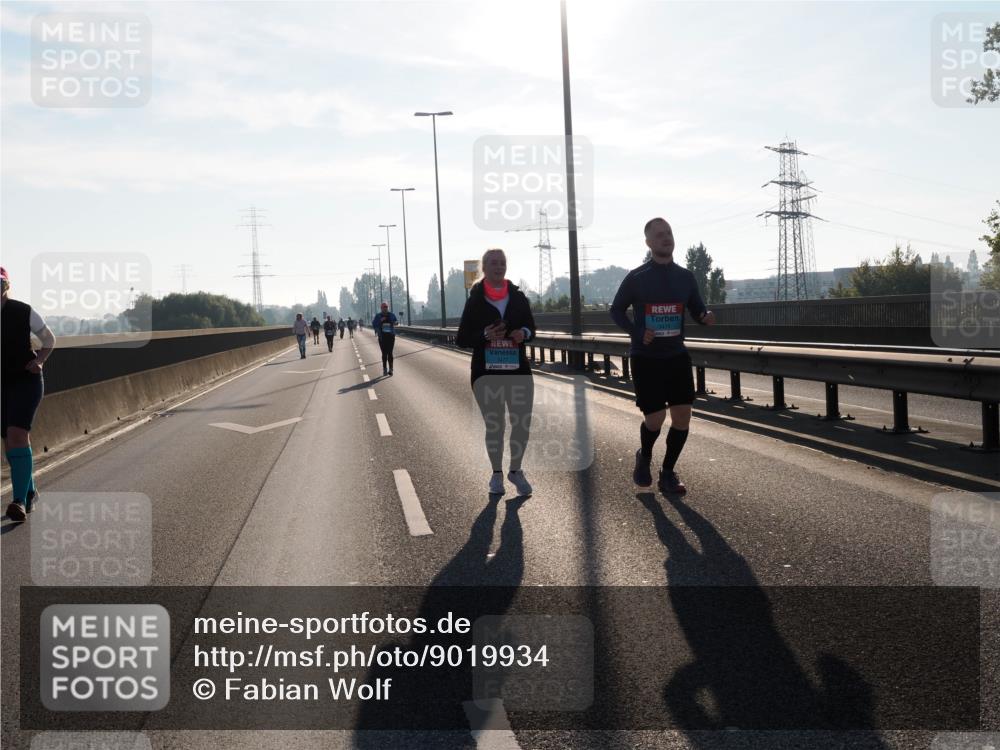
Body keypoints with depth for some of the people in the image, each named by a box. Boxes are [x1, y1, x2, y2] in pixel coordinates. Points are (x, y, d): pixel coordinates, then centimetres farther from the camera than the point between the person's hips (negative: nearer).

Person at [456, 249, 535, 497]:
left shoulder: (518, 297, 4)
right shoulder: (475, 301, -3)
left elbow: (530, 326, 15)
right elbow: (461, 339, -1)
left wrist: (524, 333, -9)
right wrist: (484, 335, -19)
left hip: (518, 369, 2)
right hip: (486, 372, -2)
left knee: (522, 423, 0)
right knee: (494, 425, 6)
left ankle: (516, 470, 21)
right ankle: (497, 473, 23)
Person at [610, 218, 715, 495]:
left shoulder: (685, 276, 5)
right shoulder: (636, 278, -5)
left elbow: (697, 311, 11)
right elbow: (616, 310, 4)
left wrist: (706, 317, -14)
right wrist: (637, 332, -13)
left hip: (677, 356, 4)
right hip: (646, 358, -3)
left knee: (682, 416, -2)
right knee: (655, 419, -6)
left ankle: (667, 474, 16)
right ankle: (644, 456, 28)